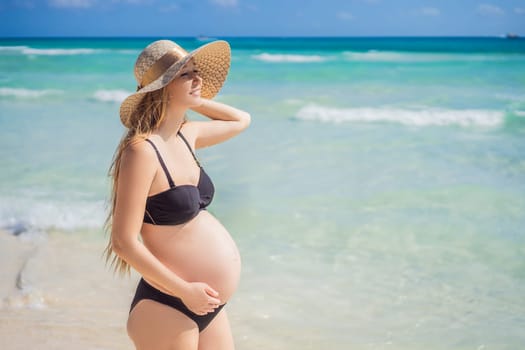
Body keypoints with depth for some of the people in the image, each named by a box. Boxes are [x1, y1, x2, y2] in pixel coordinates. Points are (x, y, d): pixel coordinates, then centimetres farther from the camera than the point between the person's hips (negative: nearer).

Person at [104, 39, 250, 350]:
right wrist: (185, 291, -15)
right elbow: (124, 243, -20)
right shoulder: (142, 150, -18)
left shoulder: (186, 135, 6)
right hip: (167, 309, -8)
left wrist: (190, 100, 12)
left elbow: (241, 120, 25)